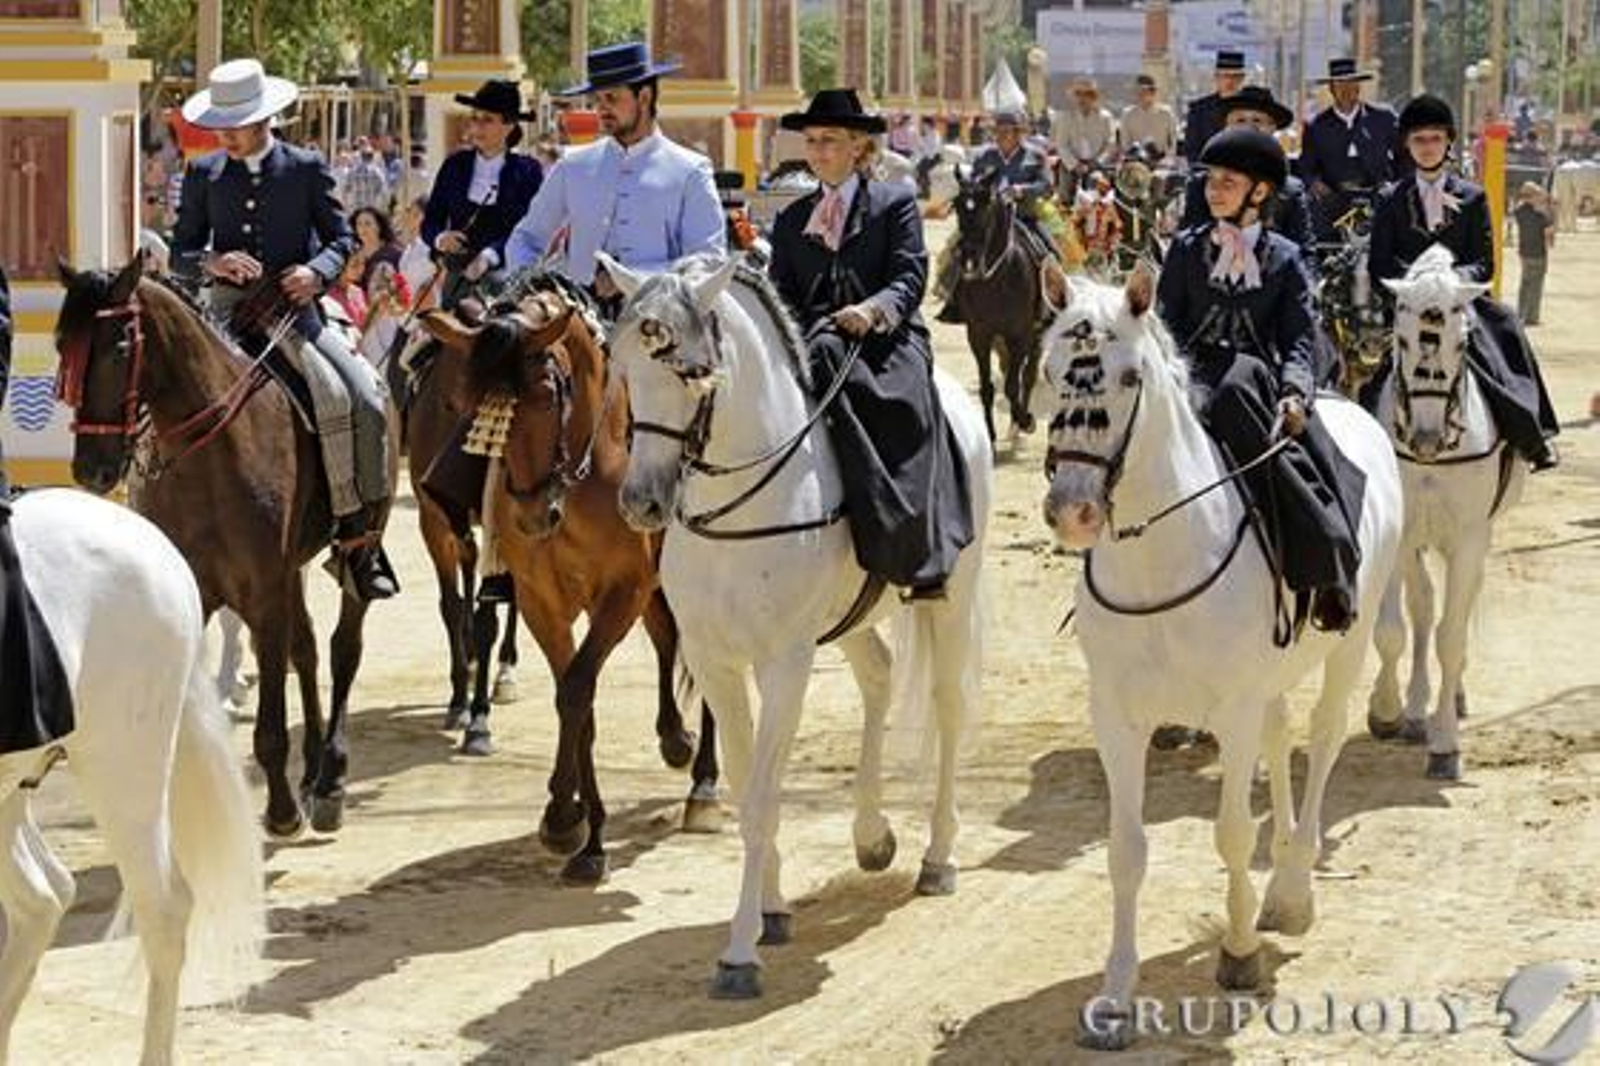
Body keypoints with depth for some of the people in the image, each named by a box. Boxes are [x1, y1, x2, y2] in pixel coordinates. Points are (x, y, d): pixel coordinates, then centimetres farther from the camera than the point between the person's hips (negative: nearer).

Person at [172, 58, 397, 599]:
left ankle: (360, 537, -9)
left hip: (295, 308, 2)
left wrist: (317, 271, -13)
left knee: (368, 398, -15)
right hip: (230, 311, -2)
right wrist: (211, 261, -12)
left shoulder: (307, 169, 8)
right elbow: (180, 253, 11)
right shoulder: (203, 175, 10)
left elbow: (341, 238, 9)